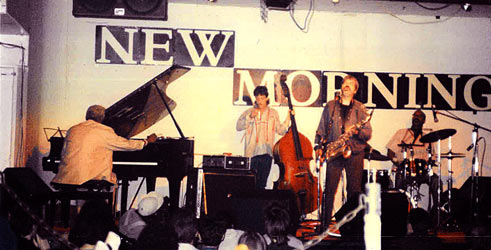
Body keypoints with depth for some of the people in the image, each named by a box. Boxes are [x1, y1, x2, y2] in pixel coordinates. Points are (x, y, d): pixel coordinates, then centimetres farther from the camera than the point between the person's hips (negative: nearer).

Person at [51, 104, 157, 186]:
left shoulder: (72, 130, 13)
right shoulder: (105, 131, -1)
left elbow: (63, 154, 19)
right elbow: (126, 144, 8)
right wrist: (147, 141, 24)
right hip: (88, 177, -5)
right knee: (112, 177, 19)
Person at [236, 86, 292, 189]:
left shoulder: (273, 113, 13)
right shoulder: (249, 112, 8)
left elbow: (280, 130, 10)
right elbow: (239, 127, -4)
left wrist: (288, 118, 2)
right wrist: (250, 117, -14)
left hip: (267, 153, 2)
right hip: (252, 152, -1)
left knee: (262, 183, 4)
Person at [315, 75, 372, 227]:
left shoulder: (360, 108, 10)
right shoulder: (330, 106, 12)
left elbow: (368, 134, 4)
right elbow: (321, 129, 13)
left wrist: (357, 131, -15)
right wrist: (318, 146, 1)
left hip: (354, 153, 0)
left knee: (354, 190, 0)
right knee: (329, 189, -5)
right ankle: (325, 225, 2)